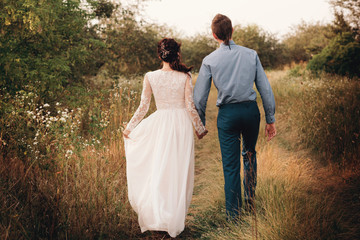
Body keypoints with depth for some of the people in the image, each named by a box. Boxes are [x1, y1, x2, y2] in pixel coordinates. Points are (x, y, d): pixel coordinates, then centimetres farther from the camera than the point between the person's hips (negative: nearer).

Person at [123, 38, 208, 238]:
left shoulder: (150, 77, -3)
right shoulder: (185, 77, -5)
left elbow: (143, 107, 0)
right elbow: (190, 107, -4)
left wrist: (129, 128, 13)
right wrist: (200, 129, 10)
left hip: (160, 124, 1)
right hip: (182, 125, 0)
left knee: (158, 170, 12)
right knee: (179, 172, 9)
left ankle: (157, 217, 12)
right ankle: (176, 220, 15)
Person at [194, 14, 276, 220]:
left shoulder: (210, 60, -2)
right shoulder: (251, 54, 1)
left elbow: (200, 97, -2)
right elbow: (265, 89, 2)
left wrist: (201, 124, 12)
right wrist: (271, 119, 9)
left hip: (227, 114, -2)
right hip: (251, 110, 2)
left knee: (231, 166, 5)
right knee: (250, 155, 25)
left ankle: (233, 216, 11)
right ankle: (250, 203, 30)